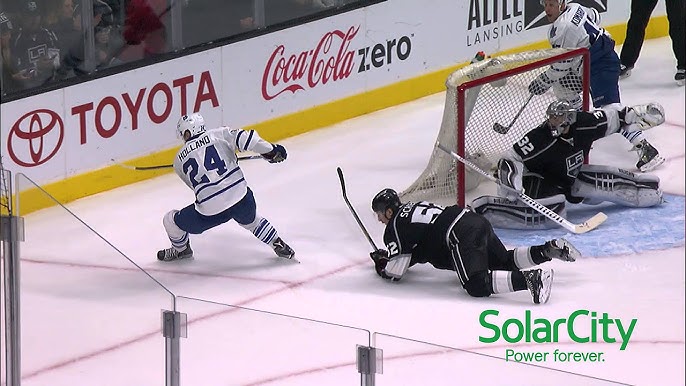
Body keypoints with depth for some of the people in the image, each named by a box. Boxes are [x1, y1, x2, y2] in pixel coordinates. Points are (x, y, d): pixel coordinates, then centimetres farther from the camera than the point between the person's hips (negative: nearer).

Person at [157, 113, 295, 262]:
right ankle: (279, 245, 39)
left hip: (210, 212, -2)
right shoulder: (219, 134, 8)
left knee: (171, 220, 24)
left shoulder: (179, 160, 12)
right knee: (250, 220, 39)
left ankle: (181, 249, 47)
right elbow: (244, 138, -6)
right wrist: (271, 150, 2)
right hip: (242, 200, 2)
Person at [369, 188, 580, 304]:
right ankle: (548, 249, 7)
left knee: (478, 285, -21)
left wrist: (380, 266, 25)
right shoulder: (414, 207, 31)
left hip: (461, 235, -10)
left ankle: (529, 279, -39)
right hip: (479, 222, 10)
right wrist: (387, 254, 38)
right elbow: (424, 250, 40)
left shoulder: (396, 226, 4)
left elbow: (395, 271, 3)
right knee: (505, 262, 27)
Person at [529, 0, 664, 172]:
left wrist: (542, 82, -5)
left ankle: (645, 149, -30)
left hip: (602, 66, -11)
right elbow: (594, 16, 28)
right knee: (560, 84, 23)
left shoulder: (563, 27, -21)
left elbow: (560, 66, -17)